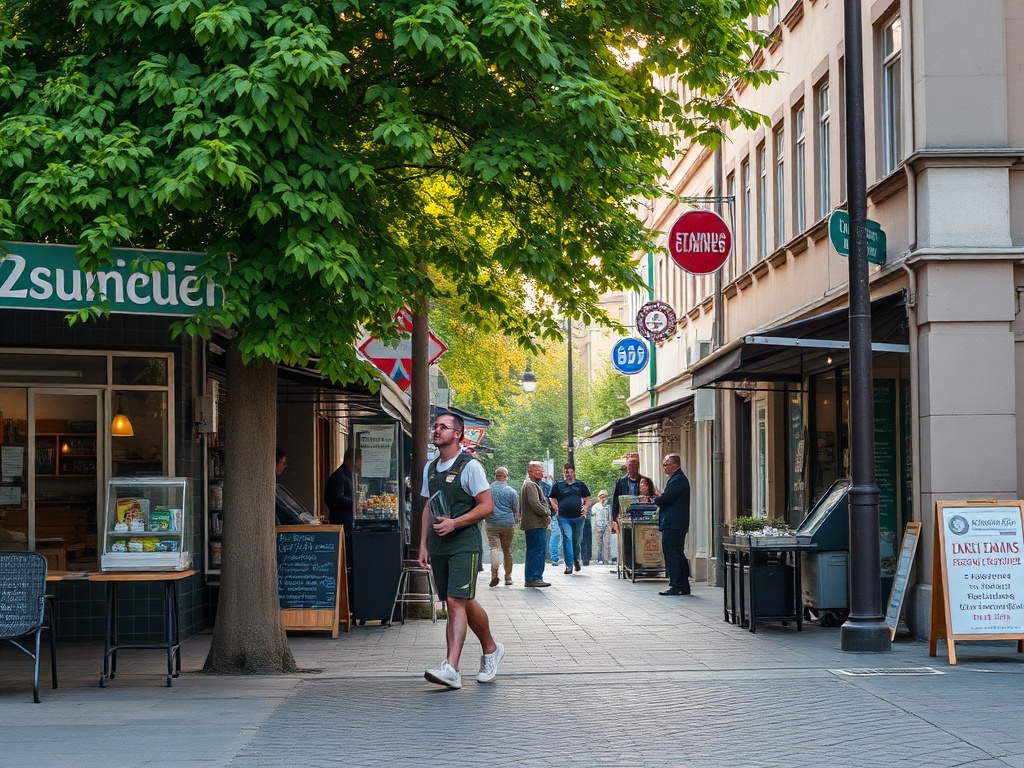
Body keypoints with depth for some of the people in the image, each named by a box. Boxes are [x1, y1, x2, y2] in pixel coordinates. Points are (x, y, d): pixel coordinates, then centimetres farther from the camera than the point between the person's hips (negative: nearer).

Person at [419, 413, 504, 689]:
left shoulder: (470, 466, -7)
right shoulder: (430, 468, 15)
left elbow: (486, 505, -9)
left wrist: (454, 523, -17)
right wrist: (423, 544, 13)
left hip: (464, 544, -7)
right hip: (438, 547, 7)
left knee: (456, 602, -15)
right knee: (464, 604, 11)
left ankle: (451, 668, -22)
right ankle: (491, 649, 28)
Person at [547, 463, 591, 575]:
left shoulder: (580, 485, 12)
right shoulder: (558, 485, 9)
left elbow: (587, 499, 16)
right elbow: (552, 499, 14)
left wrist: (585, 508, 0)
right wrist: (556, 509, 0)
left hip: (578, 517, 1)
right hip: (564, 518, -1)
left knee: (577, 540, 10)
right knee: (567, 538, -12)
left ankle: (576, 559, 36)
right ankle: (569, 565, -12)